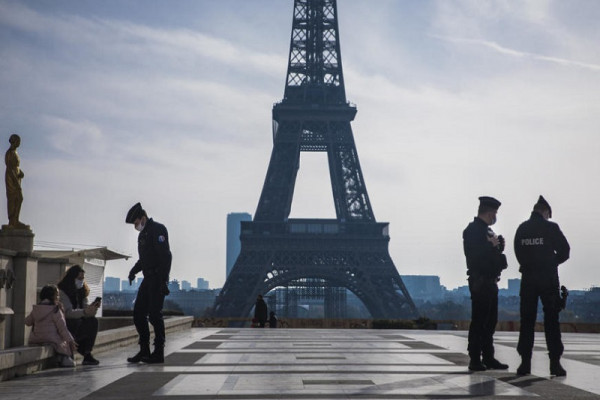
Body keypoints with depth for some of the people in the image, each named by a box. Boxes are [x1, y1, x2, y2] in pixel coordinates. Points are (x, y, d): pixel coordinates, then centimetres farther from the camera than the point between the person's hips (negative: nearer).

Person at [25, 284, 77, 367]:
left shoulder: (36, 309, 5)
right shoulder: (55, 310, -13)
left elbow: (27, 321, 16)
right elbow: (62, 327, -14)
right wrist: (70, 340, -8)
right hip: (51, 338, -7)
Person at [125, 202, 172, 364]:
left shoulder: (158, 230, -12)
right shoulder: (143, 233, 18)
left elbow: (165, 256, -20)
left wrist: (163, 280, -24)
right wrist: (134, 270, 12)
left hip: (158, 279, -9)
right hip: (148, 279, 9)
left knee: (154, 315, -8)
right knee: (138, 314, 8)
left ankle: (159, 353, 0)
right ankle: (144, 350, 15)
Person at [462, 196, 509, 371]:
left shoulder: (487, 230, 19)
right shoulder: (472, 230, -9)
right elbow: (474, 255, -20)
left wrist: (497, 246, 5)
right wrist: (492, 245, -15)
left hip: (490, 281, 9)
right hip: (480, 282, -9)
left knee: (490, 321, 11)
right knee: (479, 321, -6)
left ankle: (488, 358, 17)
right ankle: (475, 360, -2)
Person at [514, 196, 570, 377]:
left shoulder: (521, 229, 4)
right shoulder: (551, 228, -7)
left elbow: (518, 253, 6)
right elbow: (565, 251, -3)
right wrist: (551, 263, 13)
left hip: (528, 278, 3)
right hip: (548, 278, -3)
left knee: (526, 321, 7)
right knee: (551, 321, 2)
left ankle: (525, 362, 5)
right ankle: (555, 363, 0)